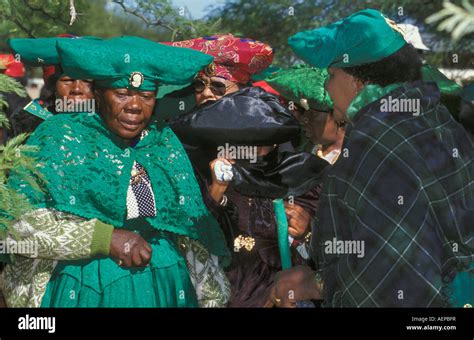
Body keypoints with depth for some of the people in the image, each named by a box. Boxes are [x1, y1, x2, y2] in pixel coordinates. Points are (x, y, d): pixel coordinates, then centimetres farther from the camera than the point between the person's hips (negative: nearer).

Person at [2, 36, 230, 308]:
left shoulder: (165, 144, 5)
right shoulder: (61, 136, -8)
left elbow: (194, 235, 9)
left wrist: (212, 298, 4)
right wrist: (104, 237, -21)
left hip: (167, 287, 4)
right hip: (83, 291, -4)